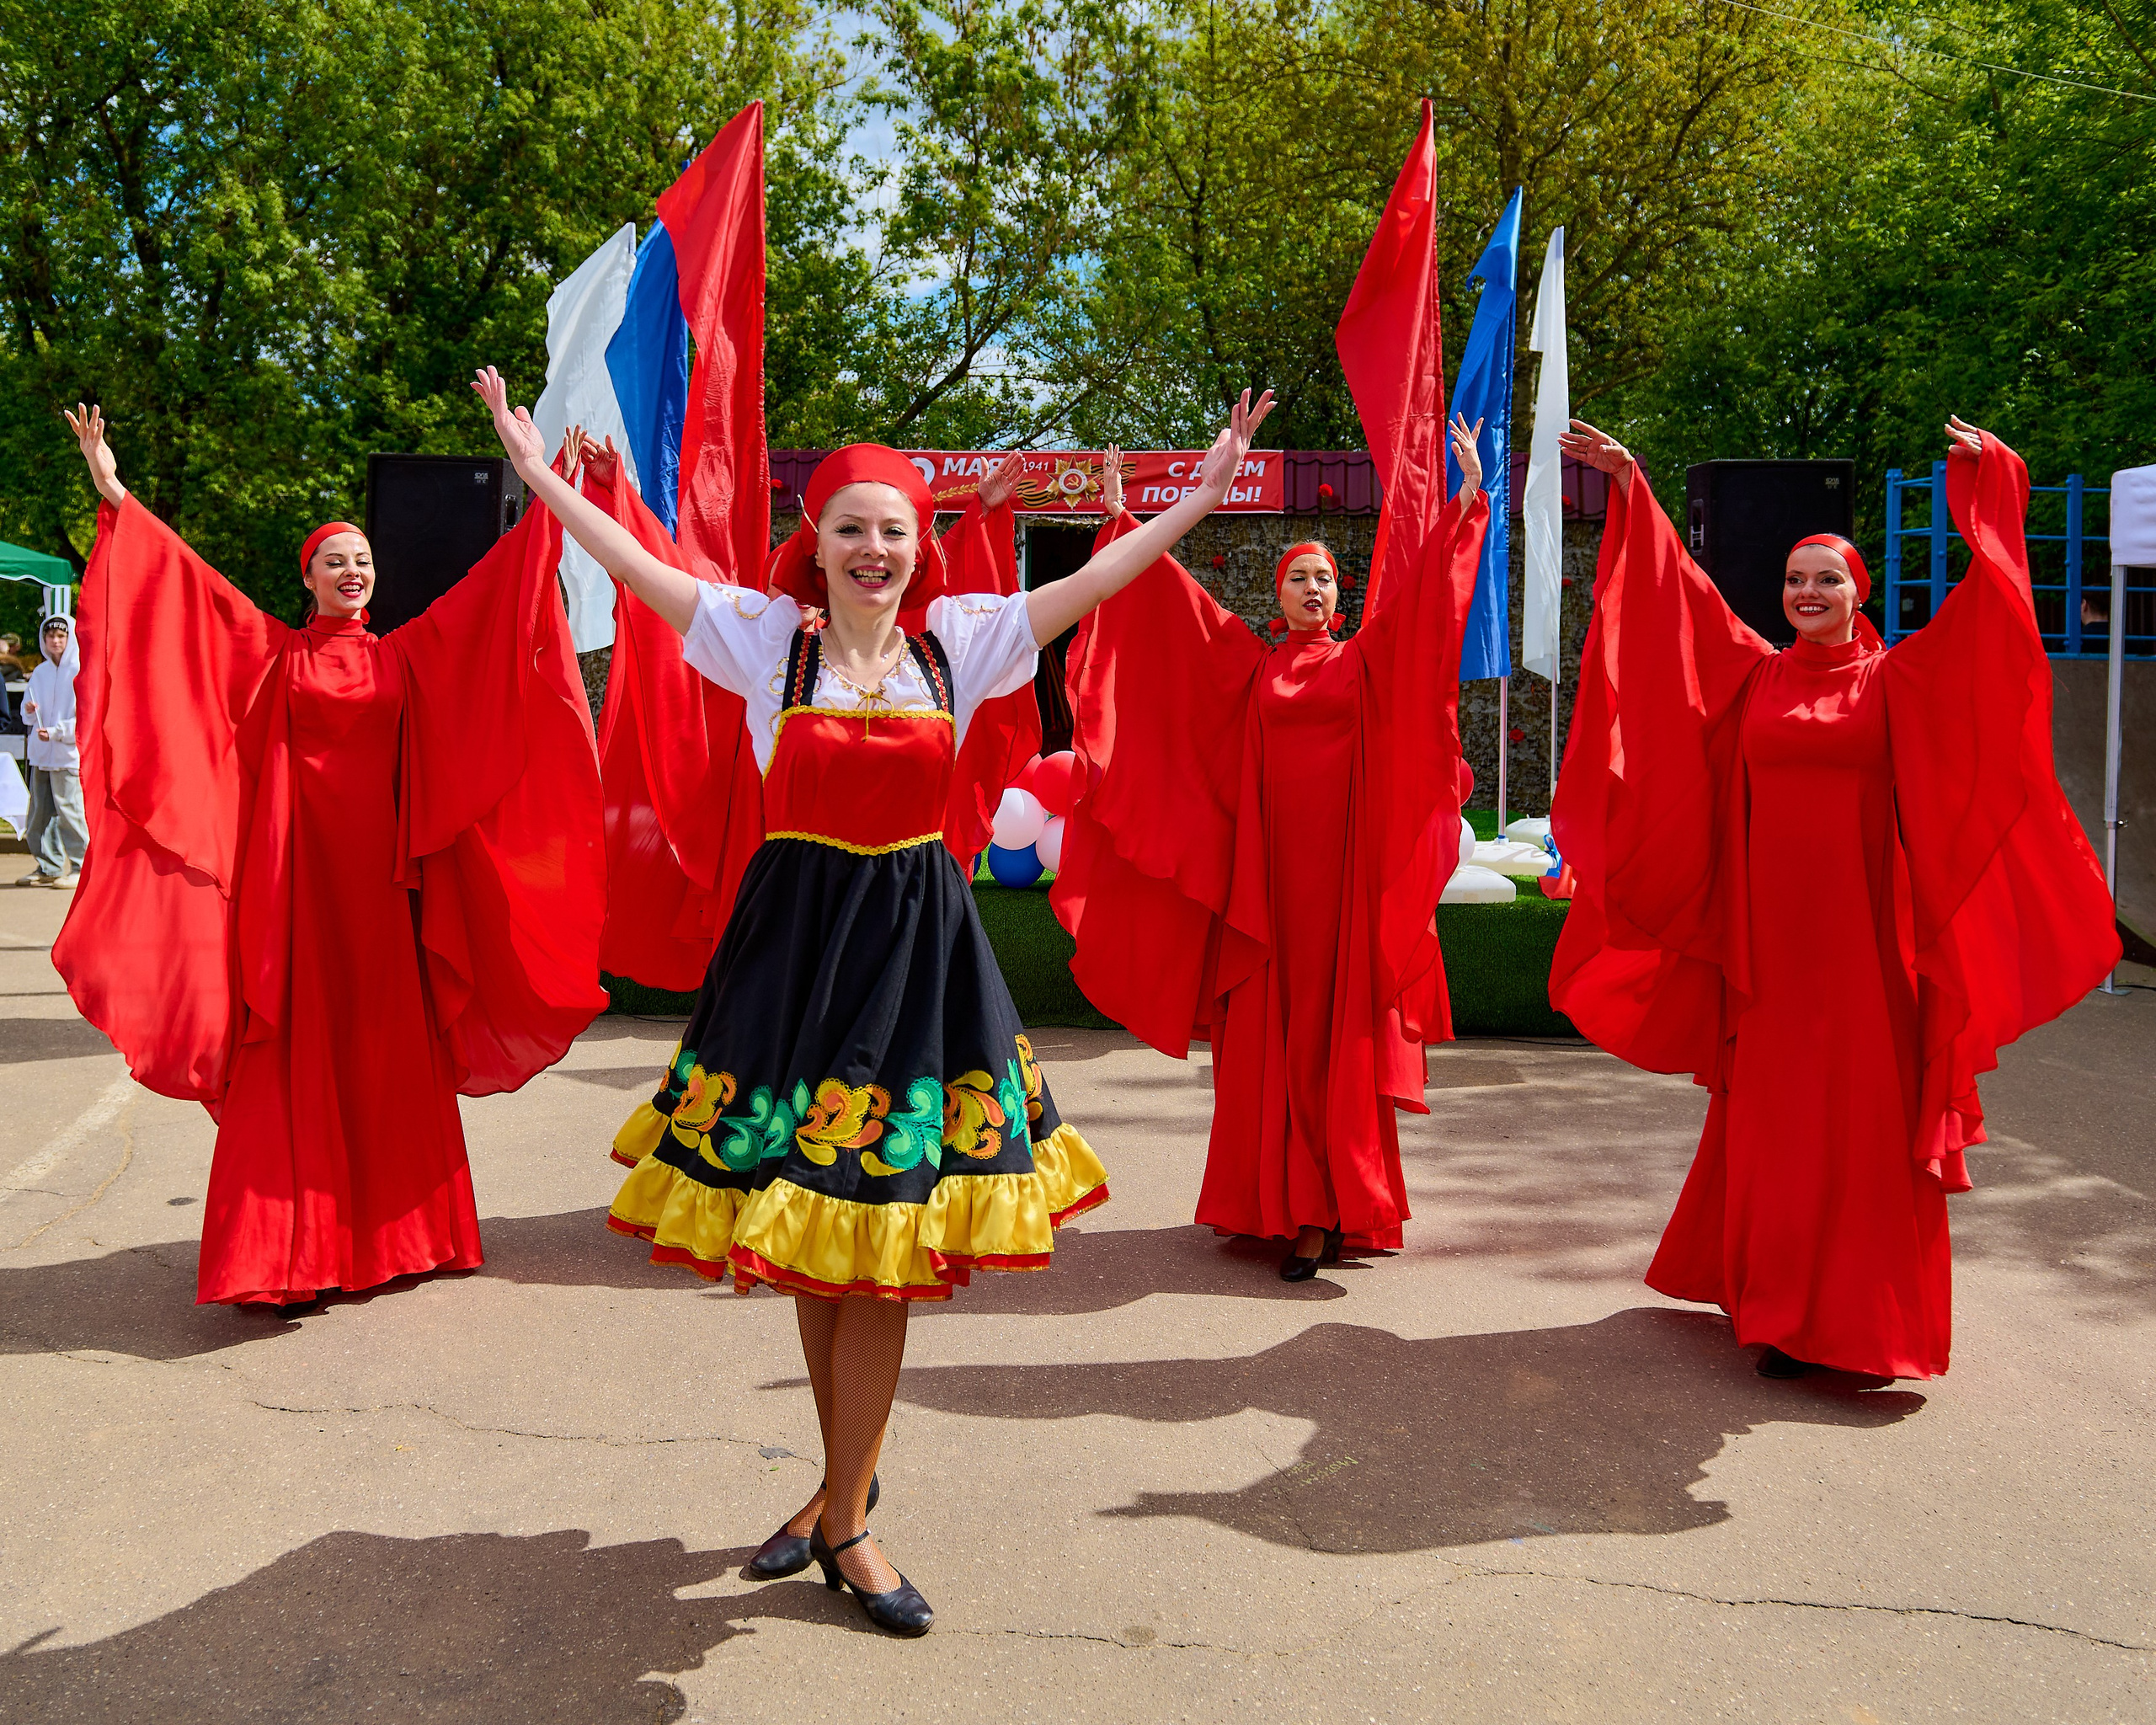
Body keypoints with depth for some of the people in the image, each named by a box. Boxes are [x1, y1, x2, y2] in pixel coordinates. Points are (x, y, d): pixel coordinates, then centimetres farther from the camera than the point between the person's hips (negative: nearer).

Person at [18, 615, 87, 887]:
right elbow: (27, 711, 19)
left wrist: (56, 732, -19)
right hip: (41, 752, 7)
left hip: (68, 751, -7)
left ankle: (82, 867, -2)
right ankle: (48, 867, 18)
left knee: (69, 809, -8)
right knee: (40, 811, 9)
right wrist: (29, 710, -5)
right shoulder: (40, 672, 13)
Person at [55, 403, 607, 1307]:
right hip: (297, 867, -2)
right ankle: (282, 1253, 3)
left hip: (380, 868, 3)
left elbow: (492, 585, 10)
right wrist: (115, 495, -6)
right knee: (294, 1052, -2)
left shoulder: (406, 655, 10)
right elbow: (187, 581, 0)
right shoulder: (275, 651, 5)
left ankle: (389, 1232, 17)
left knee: (389, 1047, 6)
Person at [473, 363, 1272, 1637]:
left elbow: (1098, 577, 5)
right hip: (797, 934, 0)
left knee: (878, 1239, 1)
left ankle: (845, 1517, 15)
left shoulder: (961, 639, 4)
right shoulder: (766, 635, 1)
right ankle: (849, 1482, 29)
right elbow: (639, 567, 3)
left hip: (916, 945, 0)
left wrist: (1205, 489, 5)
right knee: (801, 1230, 9)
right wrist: (539, 471, 5)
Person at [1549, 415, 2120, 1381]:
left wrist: (1984, 480, -9)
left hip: (1861, 936, -2)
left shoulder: (1897, 681, 3)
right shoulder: (1754, 673, 9)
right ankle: (1781, 1306, 18)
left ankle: (1856, 1316, 10)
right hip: (1767, 935, 2)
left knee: (1864, 1123, 1)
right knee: (1772, 1121, 6)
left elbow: (1981, 606, -4)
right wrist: (1628, 486, 13)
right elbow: (1676, 589, 13)